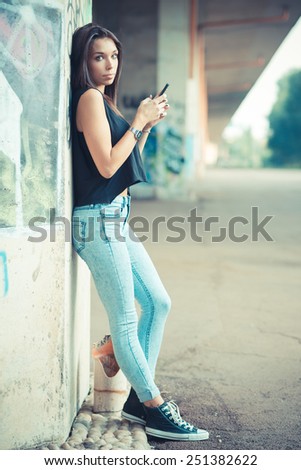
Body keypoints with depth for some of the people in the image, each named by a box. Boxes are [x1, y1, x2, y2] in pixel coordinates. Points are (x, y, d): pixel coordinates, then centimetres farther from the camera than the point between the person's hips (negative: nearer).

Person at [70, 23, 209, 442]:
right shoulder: (89, 97, -9)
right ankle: (156, 410, 1)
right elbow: (106, 165, -17)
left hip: (117, 218, 10)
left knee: (158, 303, 11)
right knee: (126, 320, -5)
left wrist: (147, 125, 10)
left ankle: (139, 398, 18)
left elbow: (126, 162, 21)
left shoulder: (104, 101, 18)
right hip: (98, 219, -10)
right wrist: (139, 120, -8)